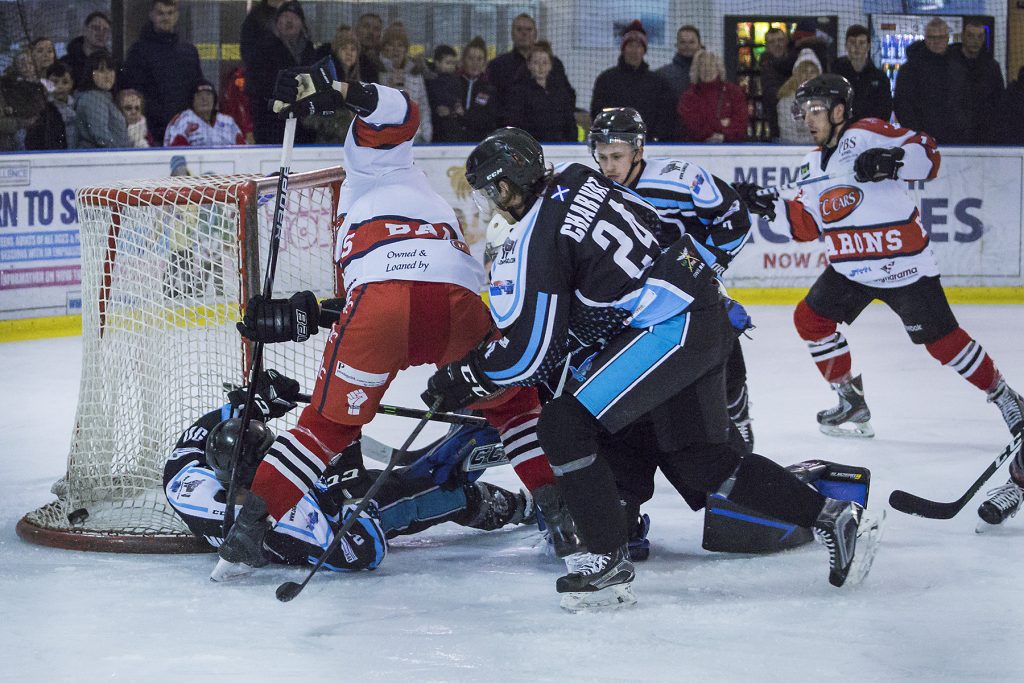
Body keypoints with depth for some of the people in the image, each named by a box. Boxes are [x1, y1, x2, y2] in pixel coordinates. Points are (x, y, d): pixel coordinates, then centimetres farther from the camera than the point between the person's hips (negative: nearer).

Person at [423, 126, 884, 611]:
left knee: (565, 425, -10)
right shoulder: (577, 180, 13)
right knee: (705, 460, 18)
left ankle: (608, 561, -8)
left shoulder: (533, 240, -11)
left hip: (668, 329, -10)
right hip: (707, 319, 10)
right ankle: (833, 517, 19)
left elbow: (530, 349, -10)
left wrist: (462, 379, 2)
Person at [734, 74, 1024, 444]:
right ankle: (851, 401, 15)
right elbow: (806, 224, 14)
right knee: (811, 318, 2)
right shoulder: (812, 164, 13)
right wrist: (767, 206, 5)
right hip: (850, 268, 8)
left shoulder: (867, 135, -10)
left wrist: (891, 161, -32)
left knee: (940, 338, -6)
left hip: (904, 261, -8)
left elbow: (925, 151, -16)